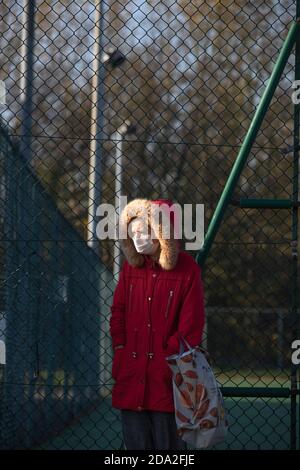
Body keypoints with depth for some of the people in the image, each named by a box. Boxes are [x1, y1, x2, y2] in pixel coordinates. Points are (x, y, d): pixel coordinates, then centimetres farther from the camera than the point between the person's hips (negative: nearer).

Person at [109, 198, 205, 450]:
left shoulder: (187, 269, -6)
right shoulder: (131, 266, 9)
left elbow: (191, 326, -6)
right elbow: (118, 312, 14)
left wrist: (168, 358, -9)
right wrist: (121, 351, 3)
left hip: (166, 378, -4)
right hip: (131, 377, 5)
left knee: (168, 441, 0)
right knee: (136, 441, 8)